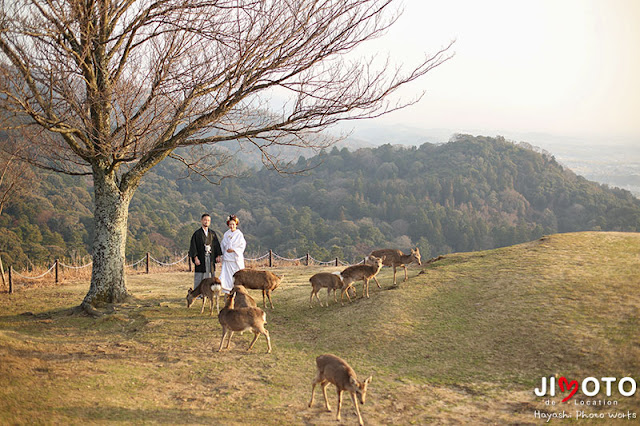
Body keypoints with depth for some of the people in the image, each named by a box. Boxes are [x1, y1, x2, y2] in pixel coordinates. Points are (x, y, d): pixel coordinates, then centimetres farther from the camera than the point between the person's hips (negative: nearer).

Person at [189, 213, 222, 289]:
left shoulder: (213, 233, 10)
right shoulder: (197, 233, -1)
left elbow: (217, 245, 12)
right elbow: (193, 246, -5)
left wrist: (218, 256, 2)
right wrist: (195, 258, -13)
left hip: (211, 258, 4)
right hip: (201, 259, -4)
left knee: (210, 277, 4)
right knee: (199, 277, -4)